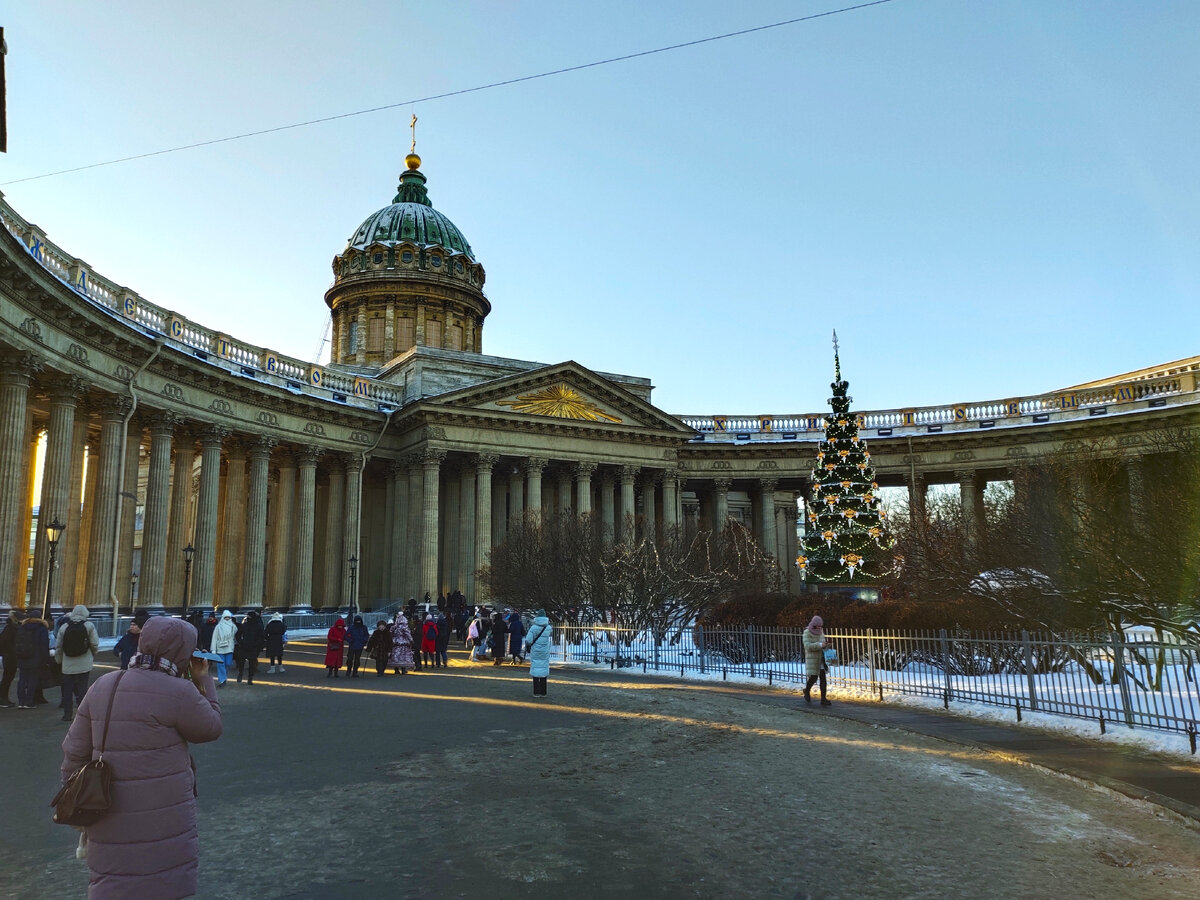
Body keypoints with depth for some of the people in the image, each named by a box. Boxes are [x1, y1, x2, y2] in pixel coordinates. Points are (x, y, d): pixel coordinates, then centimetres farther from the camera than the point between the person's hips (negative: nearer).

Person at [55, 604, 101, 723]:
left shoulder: (64, 627, 2)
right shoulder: (89, 626, -6)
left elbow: (58, 646, 5)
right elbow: (95, 644, -7)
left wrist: (59, 660, 20)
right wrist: (93, 657, 11)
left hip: (68, 665, 2)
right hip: (84, 664, -2)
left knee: (67, 690, 11)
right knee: (82, 690, 4)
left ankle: (67, 714, 14)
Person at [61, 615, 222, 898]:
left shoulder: (102, 686, 4)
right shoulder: (178, 692, -16)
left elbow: (74, 751, 8)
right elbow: (211, 728, -1)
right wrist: (202, 680, 7)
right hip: (162, 824, -6)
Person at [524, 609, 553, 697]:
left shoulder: (533, 628, -13)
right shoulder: (548, 628, -2)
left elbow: (528, 641, -13)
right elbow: (552, 634, 22)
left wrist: (527, 648, 6)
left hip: (535, 653, -3)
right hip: (545, 653, 3)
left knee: (535, 669, 4)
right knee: (544, 669, 10)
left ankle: (537, 692, 3)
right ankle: (543, 692, 12)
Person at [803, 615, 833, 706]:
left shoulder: (821, 632, 9)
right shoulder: (807, 633, -9)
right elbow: (807, 646, -20)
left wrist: (827, 645, -7)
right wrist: (820, 645, -28)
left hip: (821, 659, 5)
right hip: (812, 659, -5)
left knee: (823, 678, -1)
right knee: (813, 677, -2)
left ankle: (823, 699, 2)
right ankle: (807, 693, 27)